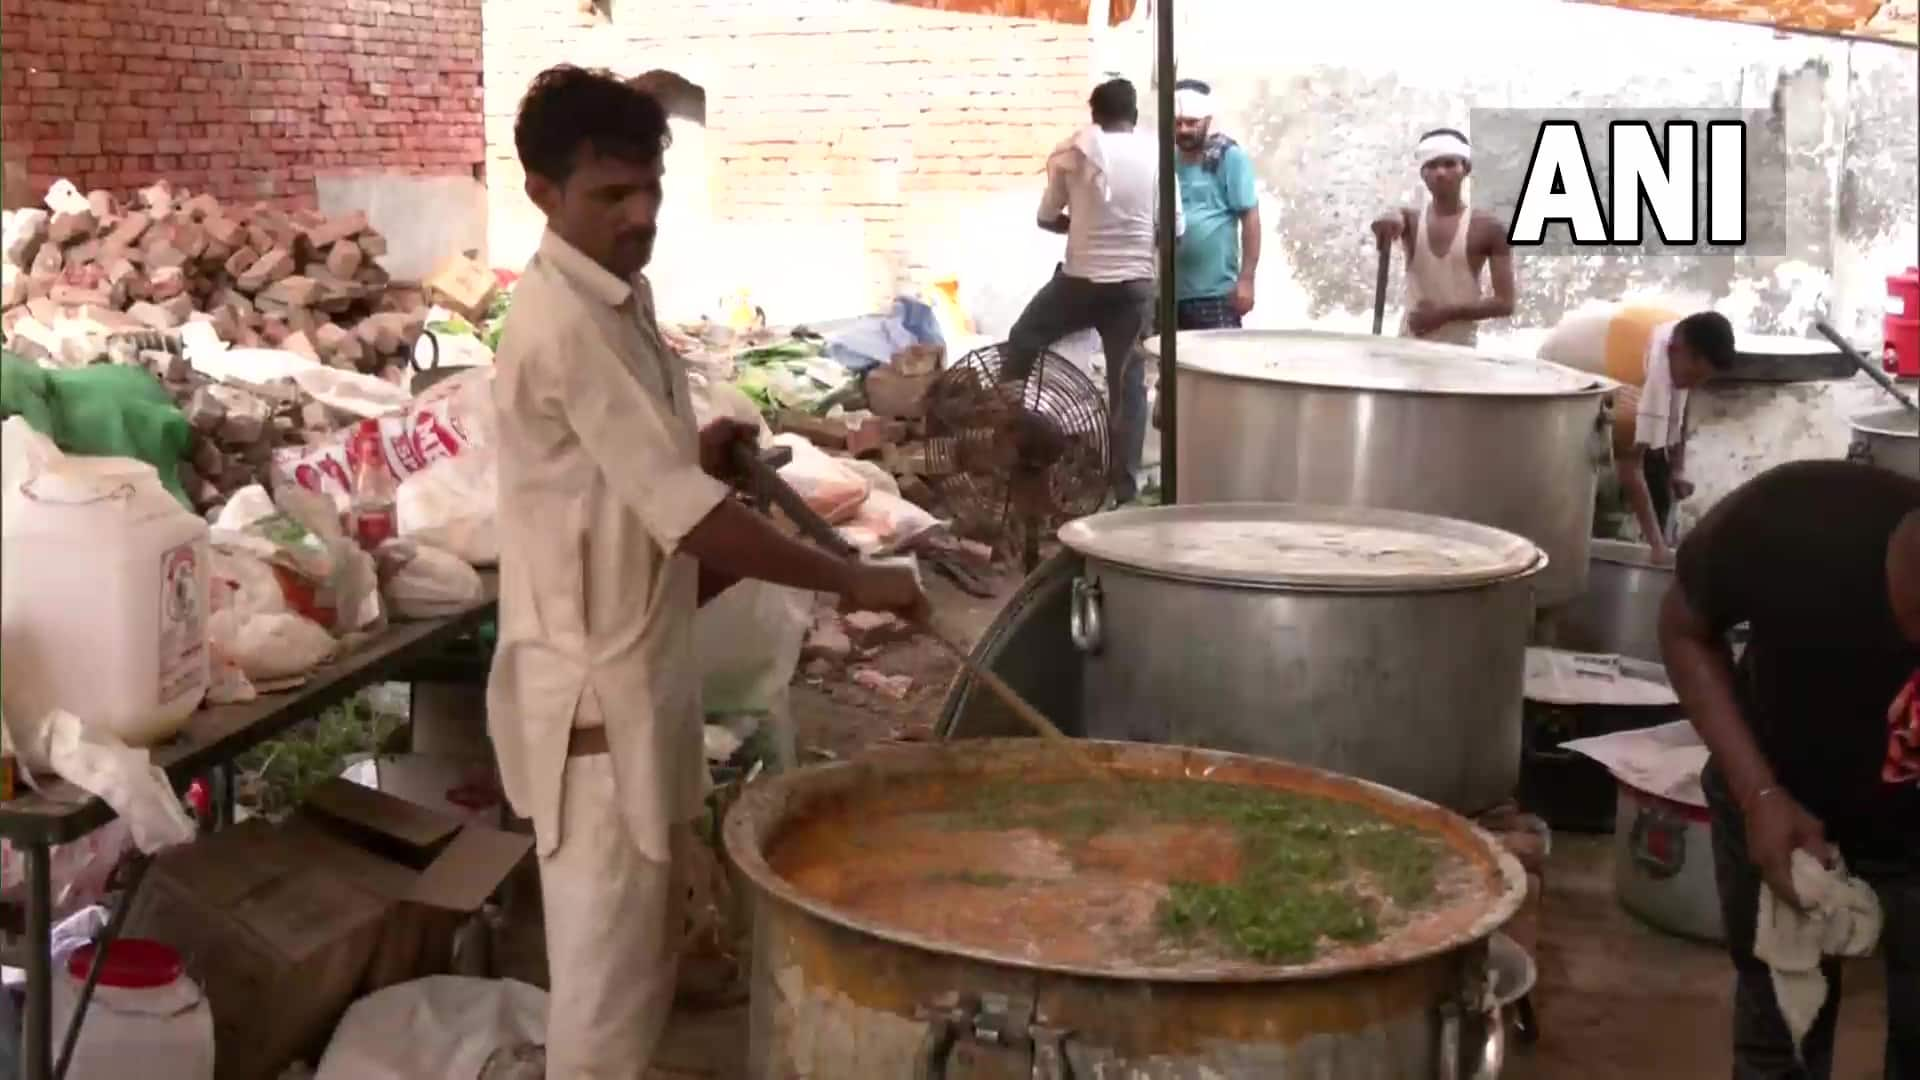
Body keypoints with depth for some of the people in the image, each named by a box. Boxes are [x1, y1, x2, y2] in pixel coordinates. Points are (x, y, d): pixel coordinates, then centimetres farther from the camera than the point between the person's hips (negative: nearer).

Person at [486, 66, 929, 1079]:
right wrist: (852, 579, -22)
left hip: (642, 665, 10)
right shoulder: (564, 322, -21)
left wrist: (695, 451, 4)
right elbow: (684, 514, -26)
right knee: (607, 959, -1)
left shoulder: (619, 298, 10)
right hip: (594, 688, -10)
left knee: (643, 941, 20)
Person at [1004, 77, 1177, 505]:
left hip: (1079, 280, -1)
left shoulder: (1072, 152, 0)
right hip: (1134, 286, 1)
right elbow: (1173, 228, 4)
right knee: (1128, 385, 5)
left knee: (1022, 342, 22)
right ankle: (1123, 486, 4)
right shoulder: (1156, 156, 2)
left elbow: (1047, 218, 8)